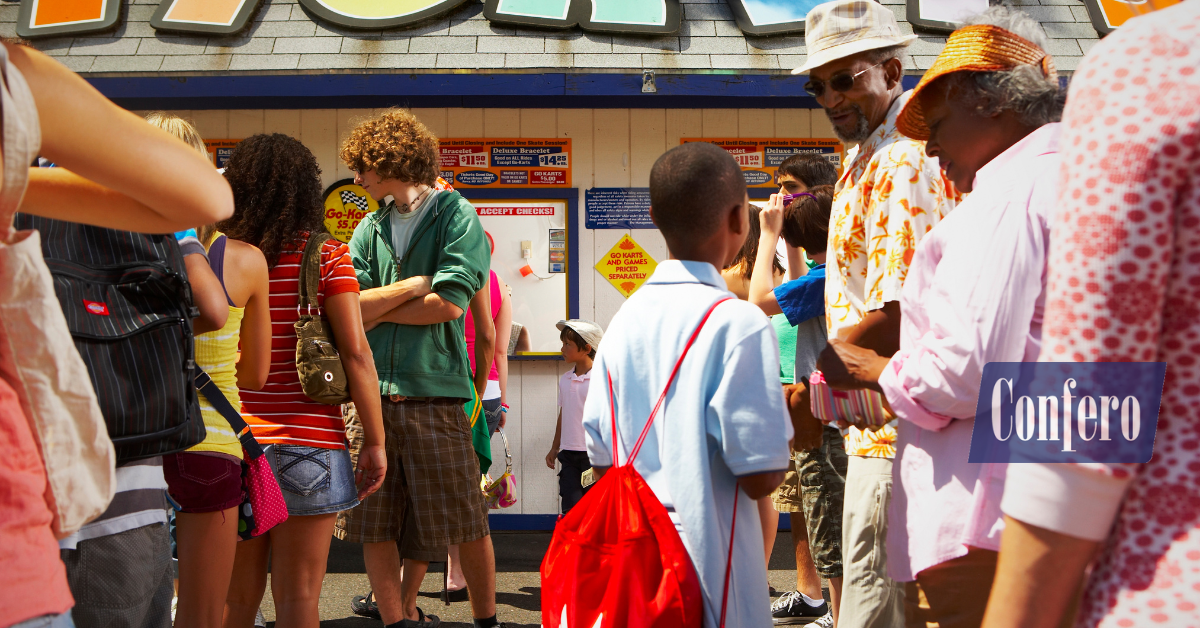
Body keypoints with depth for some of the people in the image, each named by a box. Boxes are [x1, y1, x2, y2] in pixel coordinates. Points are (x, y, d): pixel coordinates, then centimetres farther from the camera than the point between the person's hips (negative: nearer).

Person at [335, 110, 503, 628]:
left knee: (464, 523, 3)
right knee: (373, 523, 5)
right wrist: (412, 285, -5)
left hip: (434, 390, -4)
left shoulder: (456, 215, 1)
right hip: (372, 390, 4)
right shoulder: (370, 228, 15)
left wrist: (378, 308, 0)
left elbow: (450, 302, -10)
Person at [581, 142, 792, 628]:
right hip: (708, 570, -6)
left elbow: (601, 458, 5)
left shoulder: (625, 320, 2)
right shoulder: (739, 324, -17)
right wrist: (792, 430, 1)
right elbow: (761, 475, -18)